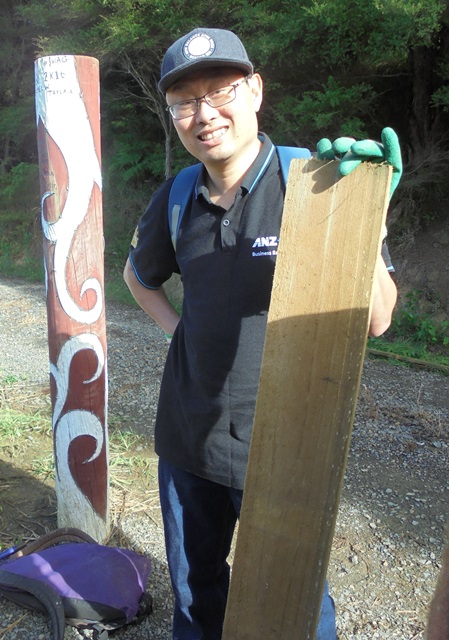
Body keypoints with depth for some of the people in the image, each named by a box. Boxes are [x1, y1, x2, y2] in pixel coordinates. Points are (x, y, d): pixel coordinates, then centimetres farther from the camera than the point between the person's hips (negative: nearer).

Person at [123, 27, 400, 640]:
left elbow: (375, 318, -18)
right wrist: (179, 329, 4)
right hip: (187, 439, 5)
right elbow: (139, 273, 20)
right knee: (193, 588, 26)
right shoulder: (176, 198, 0)